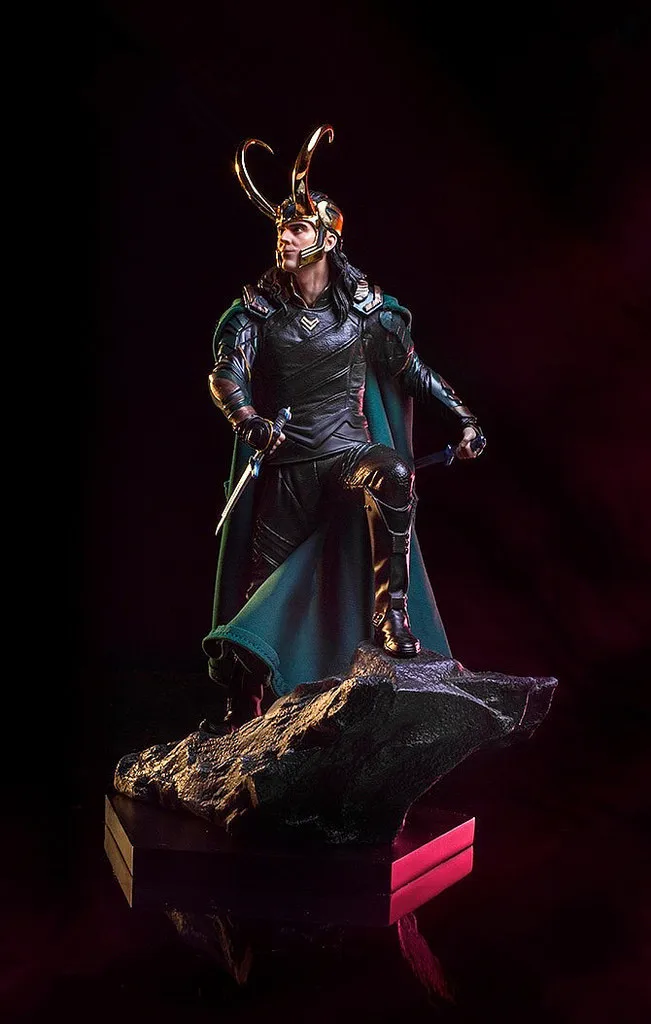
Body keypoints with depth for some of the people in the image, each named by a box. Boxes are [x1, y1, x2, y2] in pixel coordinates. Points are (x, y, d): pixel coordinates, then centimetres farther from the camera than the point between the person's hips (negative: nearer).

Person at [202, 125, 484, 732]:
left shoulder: (364, 306, 0)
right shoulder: (256, 308, -1)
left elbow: (413, 369, 11)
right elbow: (226, 374, -16)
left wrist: (463, 418, 5)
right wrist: (250, 421, -36)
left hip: (349, 456, -1)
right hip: (284, 469, 1)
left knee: (392, 473, -37)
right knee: (264, 585, 6)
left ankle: (392, 617, -31)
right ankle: (243, 709, 24)